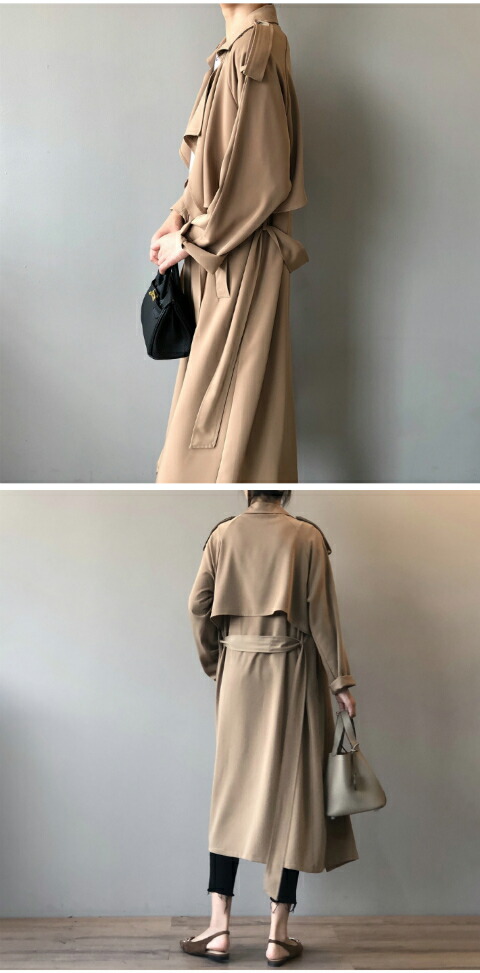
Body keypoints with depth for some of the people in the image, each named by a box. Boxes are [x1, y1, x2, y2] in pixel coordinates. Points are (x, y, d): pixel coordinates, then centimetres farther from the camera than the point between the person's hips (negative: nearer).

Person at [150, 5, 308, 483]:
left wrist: (191, 239, -14)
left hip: (242, 260, -10)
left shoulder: (256, 50, -17)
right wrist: (180, 215, 3)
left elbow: (260, 177, -21)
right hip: (217, 254, 10)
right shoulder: (232, 52, 11)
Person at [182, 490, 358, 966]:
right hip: (292, 670, -2)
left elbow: (198, 605, 1)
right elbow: (321, 615, -6)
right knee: (288, 788, 4)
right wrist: (340, 682, -1)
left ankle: (218, 927, 9)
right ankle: (278, 935, 7)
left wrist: (212, 662, 14)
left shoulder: (224, 534, 2)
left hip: (237, 667, 2)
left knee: (232, 788, 10)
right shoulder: (306, 536, -4)